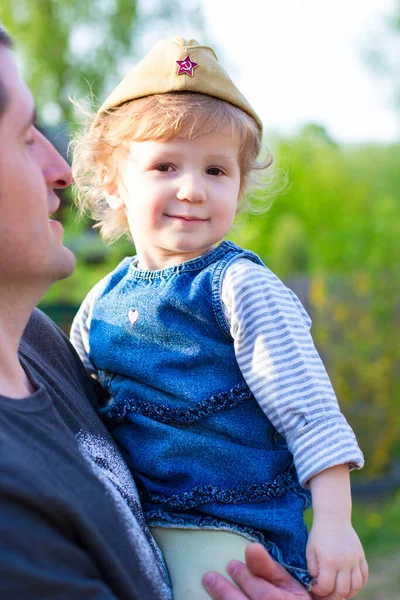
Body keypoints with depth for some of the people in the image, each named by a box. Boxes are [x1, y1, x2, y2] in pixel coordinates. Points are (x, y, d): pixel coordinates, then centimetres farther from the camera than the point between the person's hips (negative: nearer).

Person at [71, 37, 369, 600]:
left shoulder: (240, 286, -10)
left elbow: (308, 410, -12)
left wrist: (334, 522, -17)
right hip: (129, 523, 6)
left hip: (223, 526, -5)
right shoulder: (102, 302, 7)